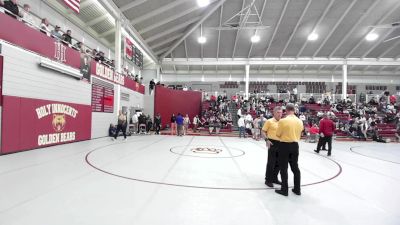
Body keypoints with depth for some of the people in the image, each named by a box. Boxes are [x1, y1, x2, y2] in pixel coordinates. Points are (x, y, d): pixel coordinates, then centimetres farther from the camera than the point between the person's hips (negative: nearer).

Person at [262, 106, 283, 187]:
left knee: (278, 162, 13)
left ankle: (274, 178, 28)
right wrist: (267, 140, -18)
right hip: (272, 143, -6)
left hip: (281, 144, 6)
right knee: (271, 162, -1)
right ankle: (268, 180, 12)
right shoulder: (269, 121, -7)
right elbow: (263, 131, -6)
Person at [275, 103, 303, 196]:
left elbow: (278, 134, -7)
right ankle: (297, 189, 27)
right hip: (295, 145, 5)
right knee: (295, 167, 17)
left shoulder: (282, 121, -16)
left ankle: (284, 190, 14)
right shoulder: (300, 121, 0)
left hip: (284, 145, -5)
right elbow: (299, 134, 9)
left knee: (283, 168, 6)